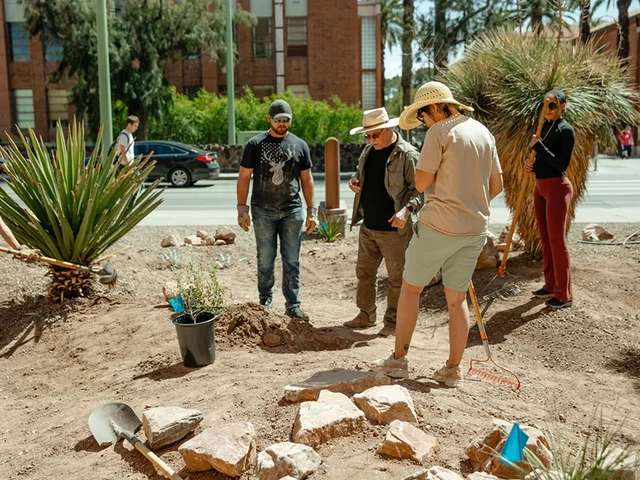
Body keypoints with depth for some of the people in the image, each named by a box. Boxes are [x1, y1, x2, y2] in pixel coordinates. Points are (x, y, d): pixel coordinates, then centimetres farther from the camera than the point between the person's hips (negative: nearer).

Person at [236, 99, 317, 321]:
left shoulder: (299, 145, 7)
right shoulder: (255, 144, 2)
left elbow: (307, 179, 10)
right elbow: (244, 177, 3)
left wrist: (312, 211, 5)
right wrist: (242, 209, -3)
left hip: (292, 211, 1)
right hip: (263, 211, -1)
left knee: (292, 261, 3)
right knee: (265, 260, 6)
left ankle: (293, 305, 10)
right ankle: (265, 300, 22)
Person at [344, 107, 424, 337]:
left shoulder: (407, 154, -13)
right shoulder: (368, 150, 10)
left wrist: (407, 209, -30)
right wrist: (355, 180, 3)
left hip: (393, 229, -7)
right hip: (368, 227, 8)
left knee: (396, 277, 5)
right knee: (364, 272, 15)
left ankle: (393, 321, 18)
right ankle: (366, 315, 29)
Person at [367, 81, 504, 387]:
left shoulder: (439, 132, -9)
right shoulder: (484, 132, 12)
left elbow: (422, 183, -9)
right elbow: (496, 185, 14)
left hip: (439, 225, -6)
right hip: (476, 228, 6)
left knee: (410, 288, 9)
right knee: (457, 298, 13)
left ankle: (398, 360, 15)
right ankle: (453, 370, 18)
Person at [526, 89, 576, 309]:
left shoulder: (566, 130, -11)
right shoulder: (543, 126, 13)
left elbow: (562, 163, -19)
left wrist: (539, 146, -22)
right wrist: (531, 165, 0)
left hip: (557, 188, -8)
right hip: (540, 186, 8)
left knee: (557, 240, -6)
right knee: (545, 239, 12)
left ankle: (564, 294, 0)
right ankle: (551, 286, 22)